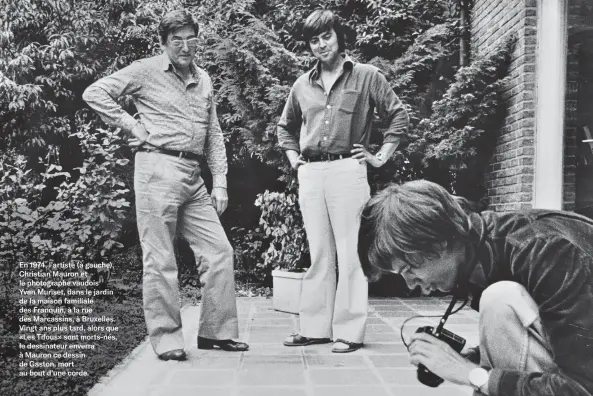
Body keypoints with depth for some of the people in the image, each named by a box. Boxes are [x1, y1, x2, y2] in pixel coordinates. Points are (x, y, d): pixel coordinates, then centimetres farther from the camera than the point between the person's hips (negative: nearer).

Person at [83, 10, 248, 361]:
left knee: (219, 251, 4)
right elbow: (95, 93, -3)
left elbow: (214, 135, 18)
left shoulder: (204, 80, 17)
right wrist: (131, 124, -7)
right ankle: (166, 338, 10)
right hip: (157, 170, -6)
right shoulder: (147, 71, 0)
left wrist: (220, 183, 10)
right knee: (160, 259, -2)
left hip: (193, 177, 6)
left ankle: (216, 331, 16)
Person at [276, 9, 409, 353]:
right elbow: (285, 127, 29)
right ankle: (315, 327, 17)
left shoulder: (367, 76, 4)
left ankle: (350, 331, 4)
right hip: (310, 174, 5)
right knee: (319, 254, 9)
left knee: (350, 253, -3)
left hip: (347, 170, -4)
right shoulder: (303, 85, 15)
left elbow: (399, 115, 3)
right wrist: (294, 158, 16)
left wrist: (382, 156, -2)